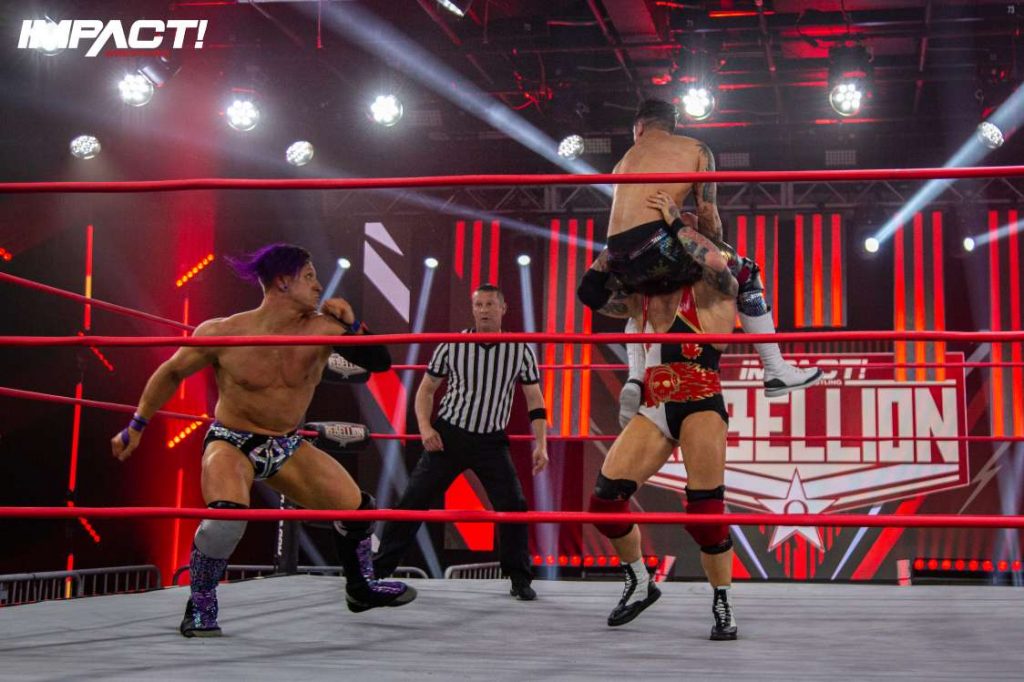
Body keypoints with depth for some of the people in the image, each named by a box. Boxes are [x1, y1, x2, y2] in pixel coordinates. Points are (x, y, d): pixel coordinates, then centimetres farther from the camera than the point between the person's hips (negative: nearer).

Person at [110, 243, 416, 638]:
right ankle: (200, 608, -11)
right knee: (226, 517, -33)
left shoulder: (321, 328, -11)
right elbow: (172, 372, -1)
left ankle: (361, 589, 35)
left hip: (288, 446, 5)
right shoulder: (222, 333, -17)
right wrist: (137, 426, 5)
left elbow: (380, 363, -11)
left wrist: (350, 324, -25)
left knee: (357, 506, 8)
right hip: (232, 441, -5)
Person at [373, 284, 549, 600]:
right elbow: (426, 388, 6)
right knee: (413, 500, -3)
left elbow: (534, 400, 1)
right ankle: (379, 569, 8)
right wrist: (425, 427, -9)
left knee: (513, 505, -8)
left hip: (491, 441, 0)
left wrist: (541, 445, -8)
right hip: (448, 435, 0)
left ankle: (520, 580, 8)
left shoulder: (521, 351, -4)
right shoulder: (451, 345, -4)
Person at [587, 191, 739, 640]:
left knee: (705, 510, -10)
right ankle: (639, 585, 16)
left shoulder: (709, 292, -3)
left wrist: (676, 223, -14)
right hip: (655, 410, 6)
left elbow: (717, 264, -24)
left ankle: (723, 605, 9)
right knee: (605, 496, -4)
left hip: (700, 406, -6)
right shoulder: (644, 296, 16)